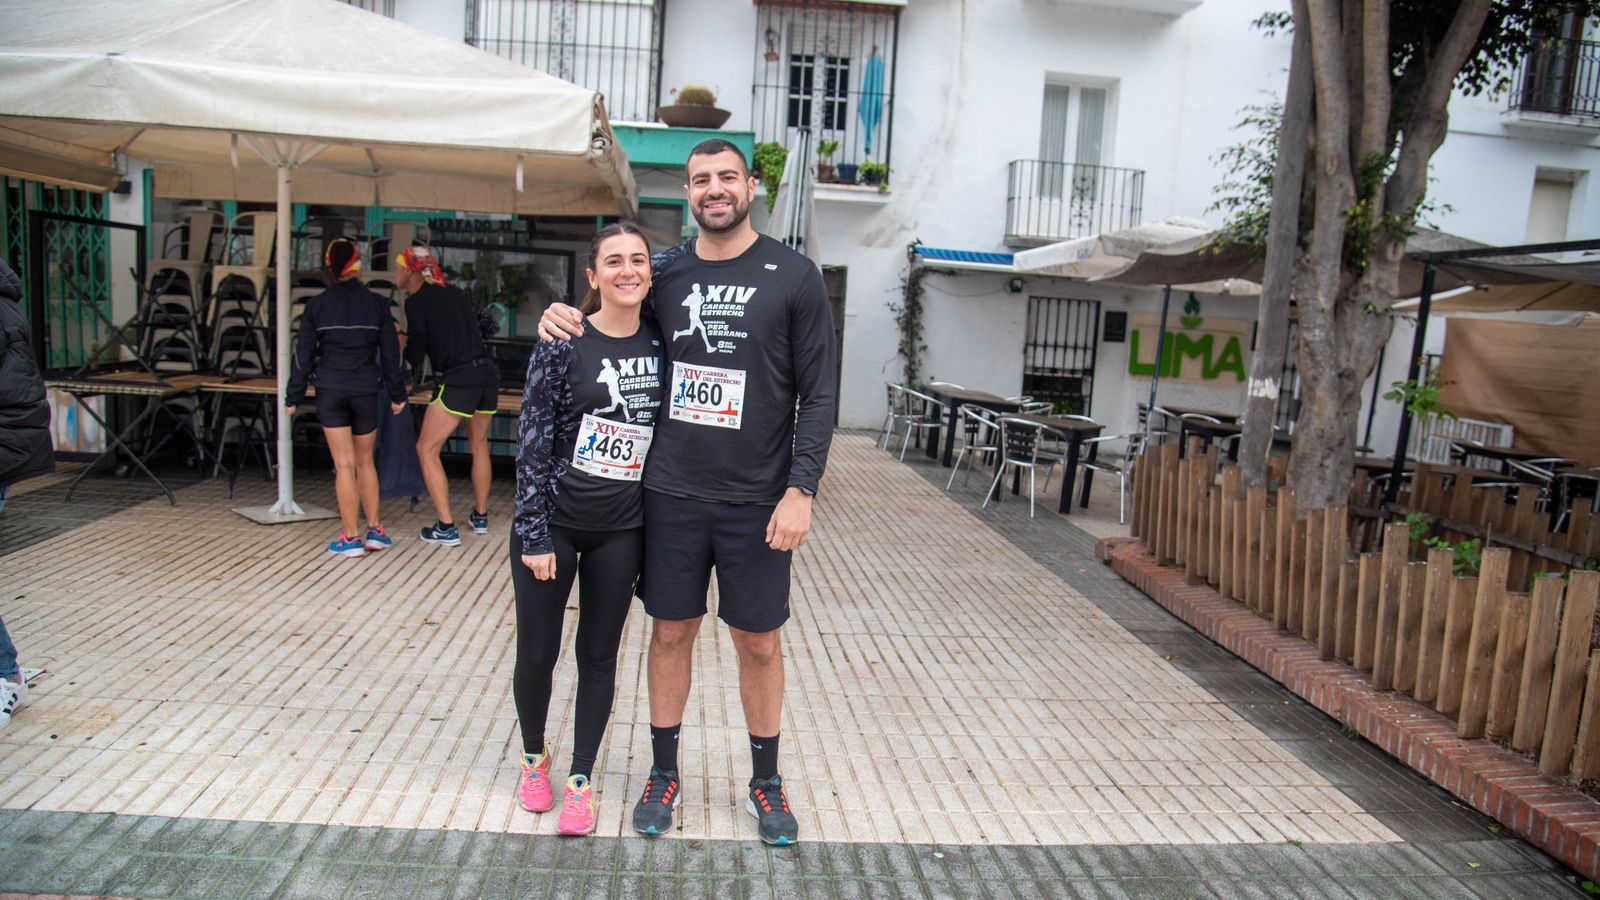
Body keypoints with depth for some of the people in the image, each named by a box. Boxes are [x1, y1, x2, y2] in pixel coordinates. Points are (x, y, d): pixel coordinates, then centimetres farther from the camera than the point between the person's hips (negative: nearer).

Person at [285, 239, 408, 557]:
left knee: (344, 465, 1)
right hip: (366, 391, 1)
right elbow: (390, 353, 4)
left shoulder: (316, 306, 0)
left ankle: (351, 537, 5)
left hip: (330, 391, -1)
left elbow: (303, 354, 2)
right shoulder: (377, 304, 1)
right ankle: (375, 530, 15)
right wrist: (397, 394, 12)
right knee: (365, 460, 15)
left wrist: (294, 397, 9)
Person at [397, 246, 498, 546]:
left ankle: (446, 528, 0)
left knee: (427, 449, 4)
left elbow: (415, 356, -4)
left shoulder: (416, 301, -4)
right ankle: (480, 516, 34)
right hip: (488, 373, 7)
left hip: (457, 380, -7)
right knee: (479, 446, 22)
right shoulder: (454, 294, 16)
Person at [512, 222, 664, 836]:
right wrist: (535, 533, -12)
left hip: (620, 530, 3)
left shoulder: (660, 343, 1)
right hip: (554, 521, -2)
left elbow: (669, 433, 8)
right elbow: (532, 440, -10)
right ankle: (533, 756, 36)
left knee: (599, 655, 10)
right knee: (537, 652, 9)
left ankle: (580, 779, 26)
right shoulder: (564, 343, -10)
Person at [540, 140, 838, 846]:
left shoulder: (793, 277, -4)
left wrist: (801, 489, -12)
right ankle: (663, 773, 30)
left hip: (757, 502, -2)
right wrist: (562, 318, -2)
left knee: (759, 642, 9)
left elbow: (819, 393, -5)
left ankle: (765, 781, 28)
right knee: (671, 632, 11)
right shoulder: (665, 272, 5)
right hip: (671, 494, 2)